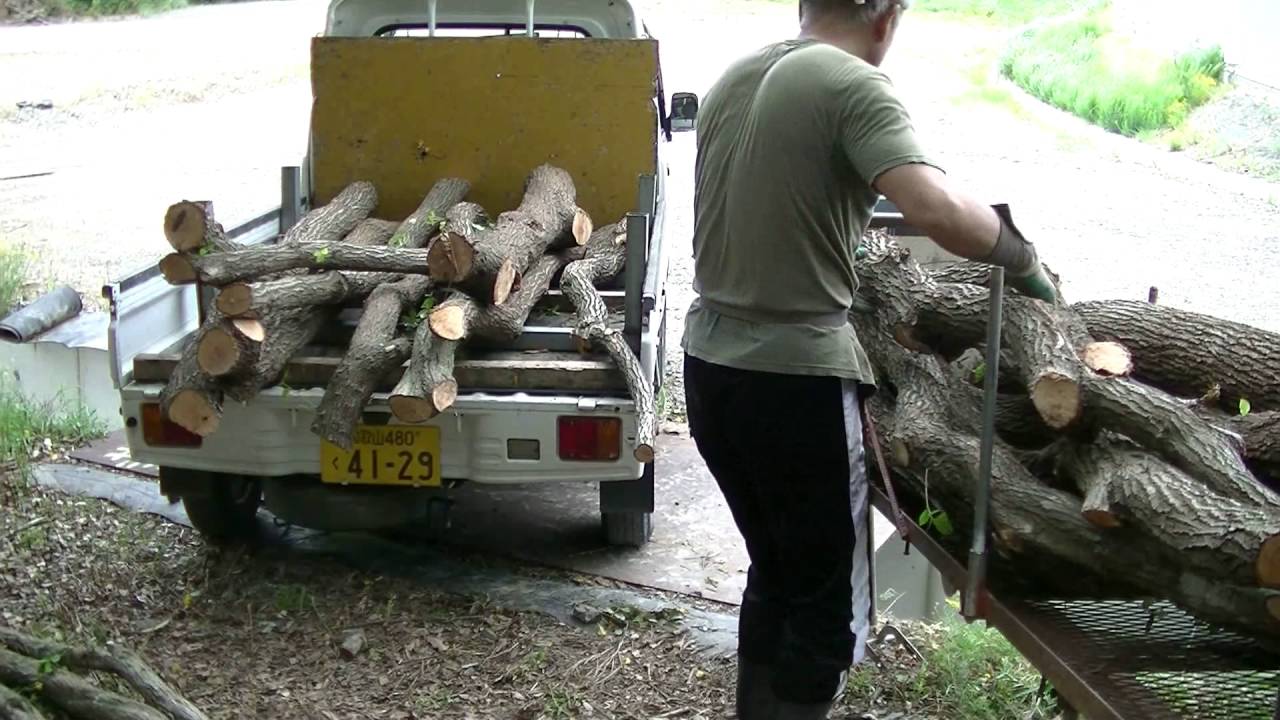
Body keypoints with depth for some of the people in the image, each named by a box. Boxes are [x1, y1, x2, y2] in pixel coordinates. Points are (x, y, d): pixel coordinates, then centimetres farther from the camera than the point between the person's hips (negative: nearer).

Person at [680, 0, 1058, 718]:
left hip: (710, 363, 8)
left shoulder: (735, 79, 11)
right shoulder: (856, 86, -12)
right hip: (798, 376, -8)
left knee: (776, 576, 22)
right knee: (832, 606, 6)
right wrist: (1020, 256, -10)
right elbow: (940, 210, -27)